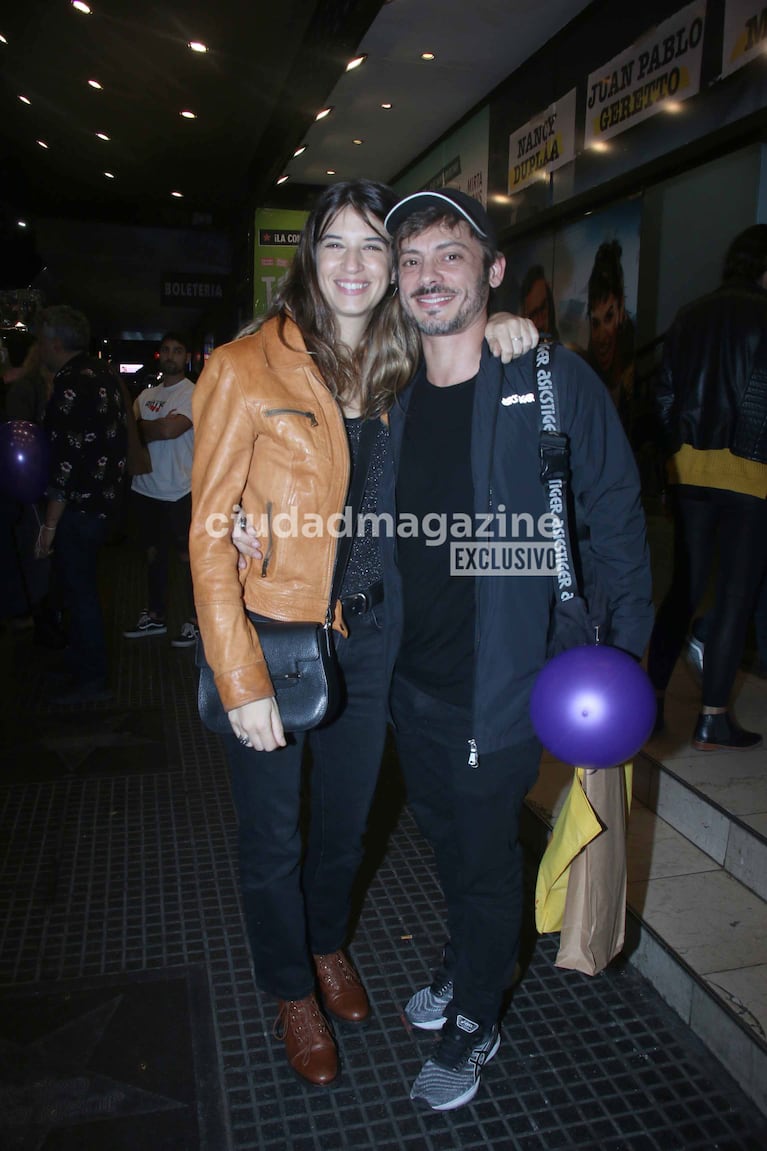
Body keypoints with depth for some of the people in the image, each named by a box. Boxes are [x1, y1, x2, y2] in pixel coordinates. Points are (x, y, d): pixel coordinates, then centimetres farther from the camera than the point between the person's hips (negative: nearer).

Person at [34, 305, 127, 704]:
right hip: (104, 501, 9)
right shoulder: (104, 376, 10)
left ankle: (91, 680, 12)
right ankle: (83, 655, 36)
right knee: (77, 584, 22)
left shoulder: (71, 386, -19)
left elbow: (67, 461, -23)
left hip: (79, 506, -9)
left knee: (78, 588, 1)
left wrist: (49, 524, -20)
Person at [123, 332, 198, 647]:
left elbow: (170, 429, -20)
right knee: (153, 553, 15)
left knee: (187, 556, 1)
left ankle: (192, 621, 11)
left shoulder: (194, 393, -6)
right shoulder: (147, 394, 14)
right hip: (145, 487, 7)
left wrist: (140, 427, -4)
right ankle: (155, 616, 27)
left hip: (178, 492, -6)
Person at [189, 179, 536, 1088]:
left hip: (369, 639, 4)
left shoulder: (405, 367, 2)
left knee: (346, 818, 23)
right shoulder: (246, 368, -13)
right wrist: (242, 682, -17)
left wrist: (500, 328, -6)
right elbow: (210, 538, -13)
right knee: (272, 841, 15)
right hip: (273, 641, -4)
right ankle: (292, 994, 42)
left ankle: (329, 945, 53)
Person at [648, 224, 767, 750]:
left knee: (684, 587, 14)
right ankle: (713, 720, 9)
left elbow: (666, 395, 11)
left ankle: (652, 696, 14)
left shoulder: (690, 316, 12)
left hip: (689, 468, 5)